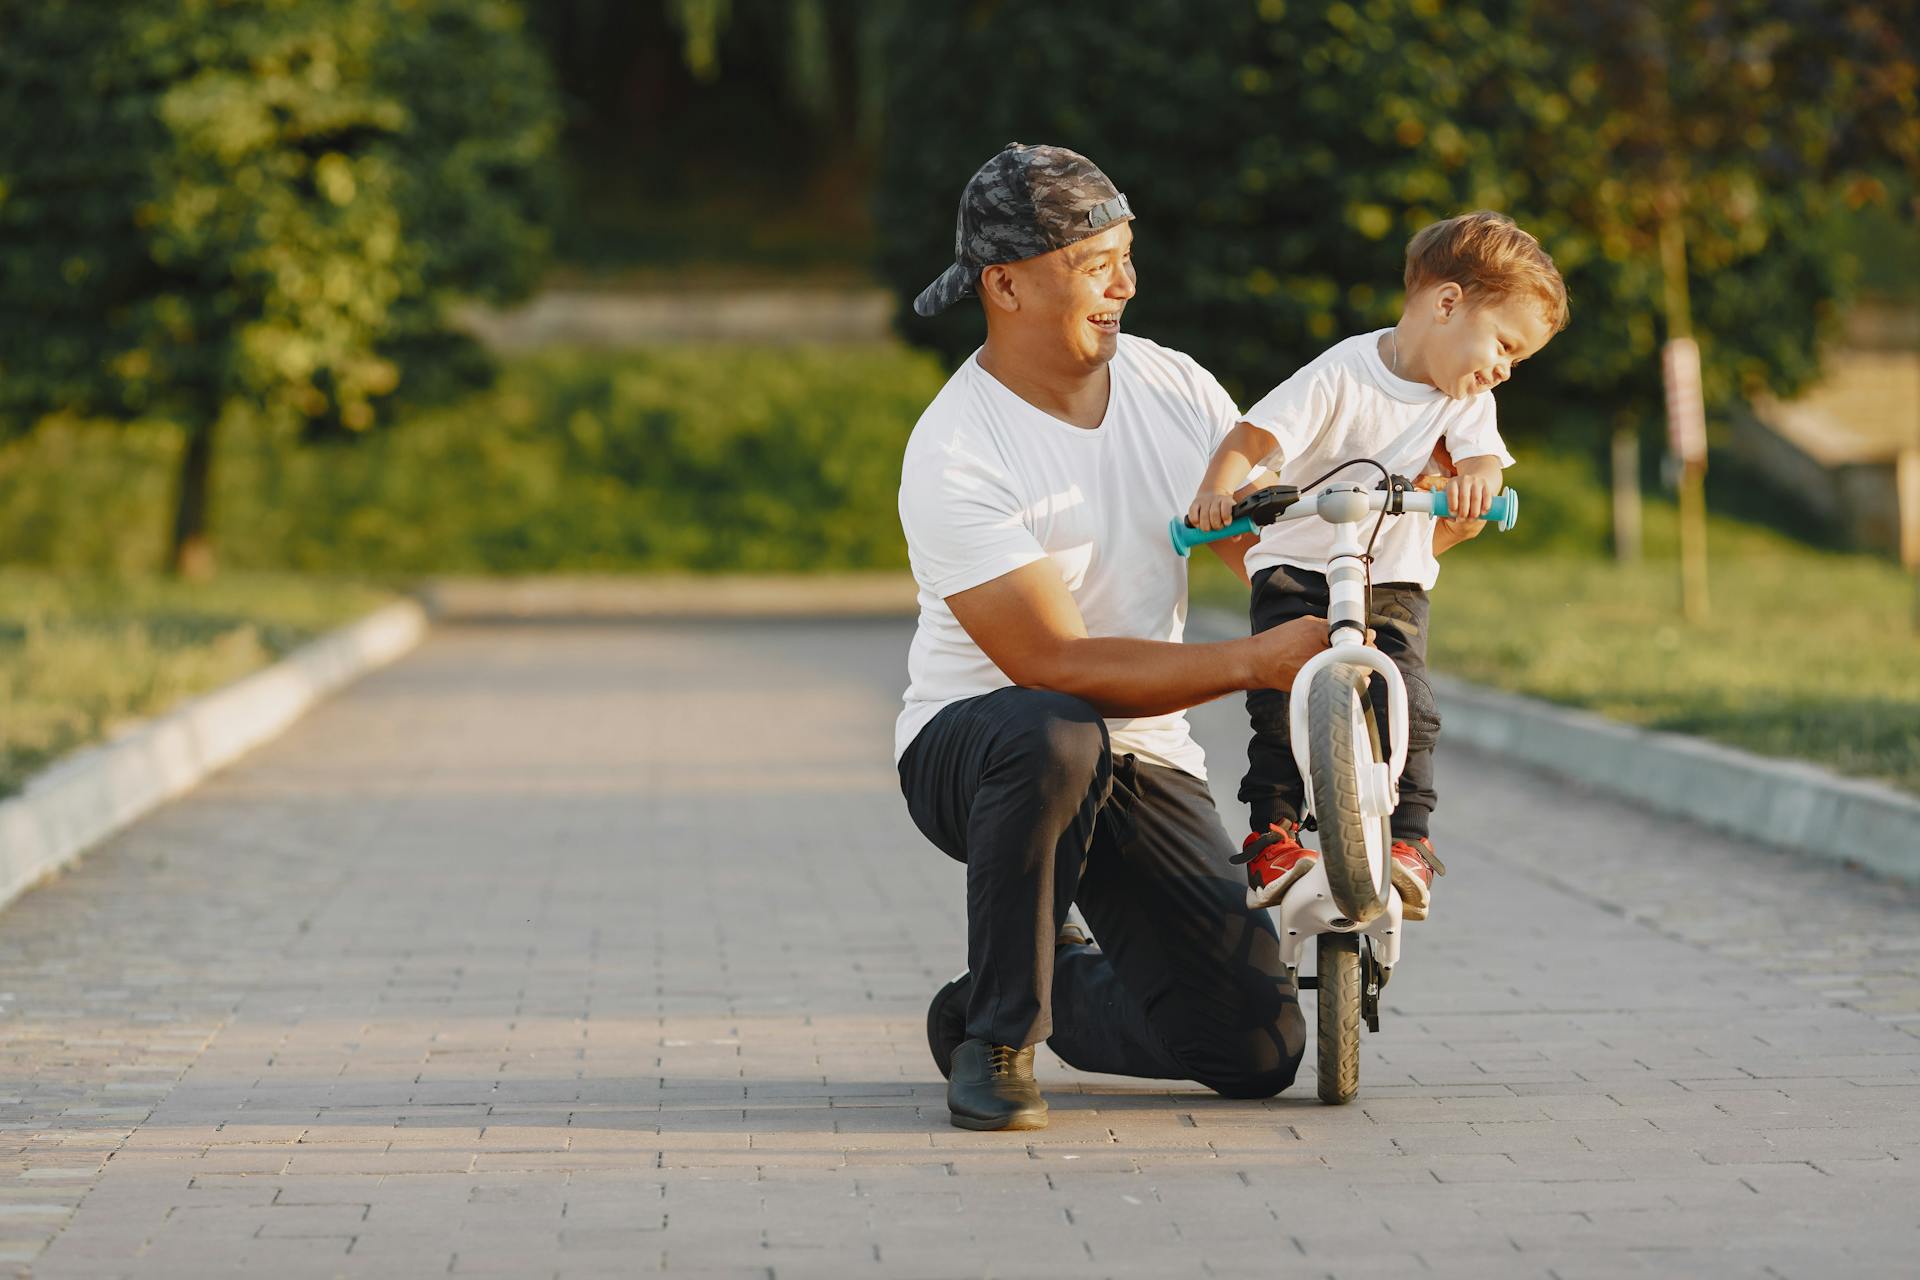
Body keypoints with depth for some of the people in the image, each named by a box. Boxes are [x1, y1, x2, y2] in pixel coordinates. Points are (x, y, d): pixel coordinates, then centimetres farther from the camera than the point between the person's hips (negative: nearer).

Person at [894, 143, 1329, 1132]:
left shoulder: (1173, 389, 0)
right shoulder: (952, 456, -20)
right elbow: (1056, 665, -25)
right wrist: (1254, 661, -31)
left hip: (1140, 759, 5)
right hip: (970, 740, -5)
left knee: (1258, 1049, -9)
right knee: (1054, 740, -43)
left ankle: (1052, 984, 22)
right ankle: (998, 1033, -21)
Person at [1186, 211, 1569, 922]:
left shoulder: (1468, 400, 3)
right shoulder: (1341, 375, -13)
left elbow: (1482, 458, -12)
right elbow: (1251, 439, -17)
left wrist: (1474, 485, -37)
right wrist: (1218, 491, -37)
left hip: (1393, 583, 3)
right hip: (1297, 569, -3)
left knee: (1406, 706, -17)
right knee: (1282, 698, -19)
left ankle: (1408, 839, -4)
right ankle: (1272, 833, -6)